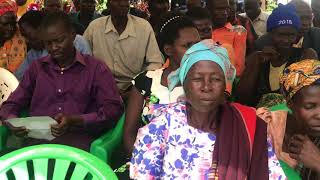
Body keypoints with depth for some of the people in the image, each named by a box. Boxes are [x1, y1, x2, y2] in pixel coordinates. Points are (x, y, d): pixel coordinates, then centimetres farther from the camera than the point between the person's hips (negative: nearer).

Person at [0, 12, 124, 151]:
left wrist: (76, 121, -16)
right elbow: (11, 105, 22)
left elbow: (113, 109, -2)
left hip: (77, 138, -2)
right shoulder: (37, 68, 19)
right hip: (37, 138, 2)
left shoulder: (95, 68, 8)